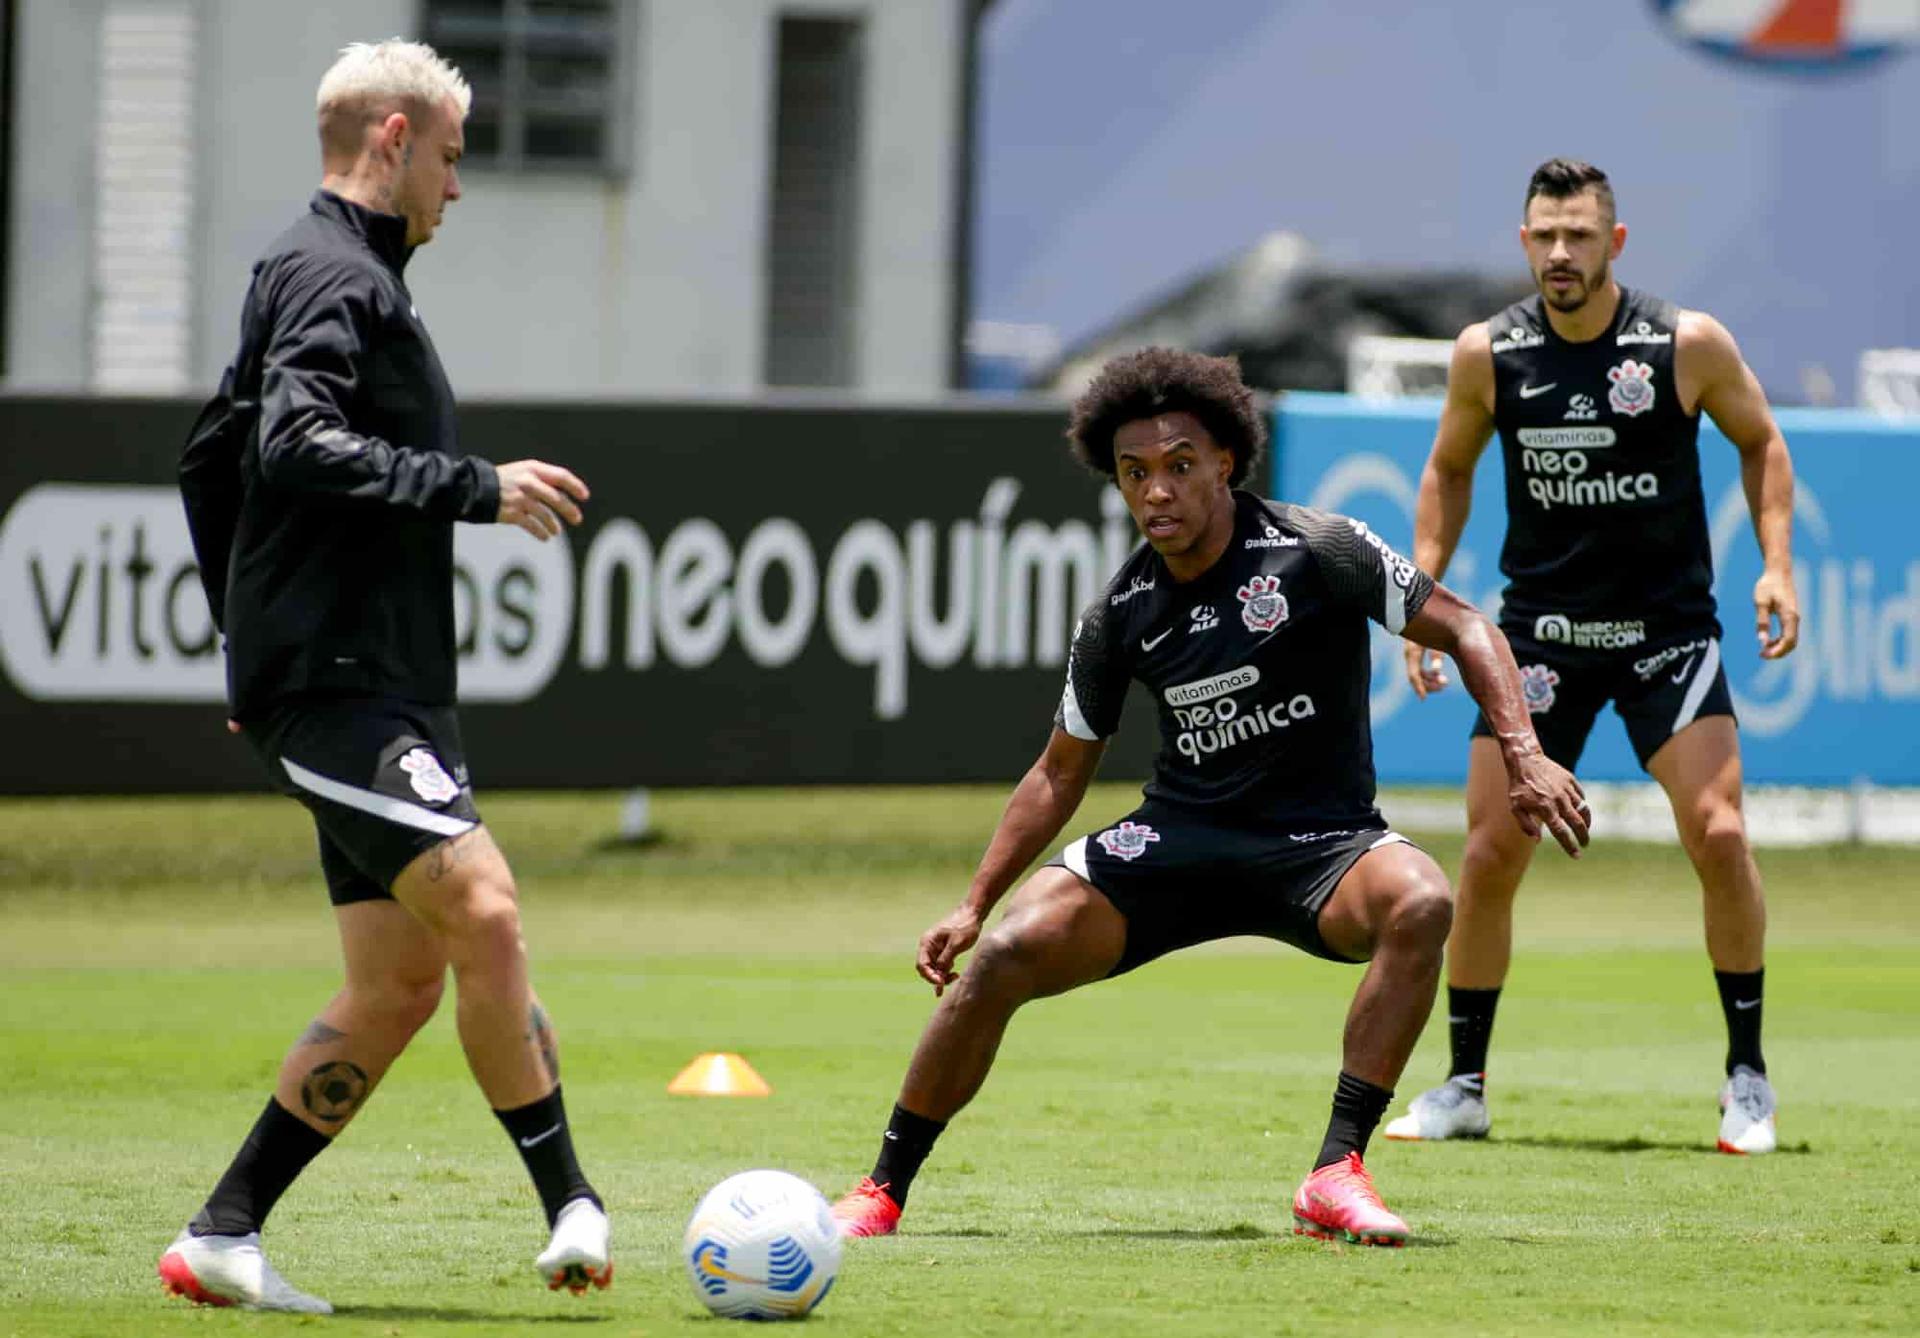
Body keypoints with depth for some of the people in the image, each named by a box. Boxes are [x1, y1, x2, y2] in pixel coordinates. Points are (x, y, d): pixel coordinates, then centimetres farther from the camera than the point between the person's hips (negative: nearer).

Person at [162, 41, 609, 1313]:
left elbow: (213, 455, 31)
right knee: (483, 911, -20)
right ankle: (572, 1207, -20)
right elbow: (298, 445, -25)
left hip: (379, 687, 11)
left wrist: (250, 635, 32)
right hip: (338, 680, -11)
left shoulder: (330, 274, 23)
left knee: (400, 982, 6)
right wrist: (475, 488, -23)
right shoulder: (334, 275, -9)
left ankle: (223, 1235, 8)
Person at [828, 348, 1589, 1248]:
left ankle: (1337, 1175, -31)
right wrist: (974, 904, 7)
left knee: (1420, 903, -36)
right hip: (1179, 836, 3)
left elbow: (1463, 629, -4)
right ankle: (883, 1190, -3)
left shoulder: (1317, 554, -10)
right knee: (1009, 952, -19)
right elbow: (1061, 771, 13)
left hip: (1318, 842, -2)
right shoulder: (1121, 616, 1)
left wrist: (1524, 754, -18)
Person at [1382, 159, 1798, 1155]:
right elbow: (1448, 470, 12)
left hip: (1667, 626, -2)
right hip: (1540, 632, 2)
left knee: (1718, 837, -15)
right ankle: (1464, 1087, 12)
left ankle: (1746, 1076, 0)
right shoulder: (1489, 354, -4)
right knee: (1489, 854, -3)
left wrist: (1776, 564, -5)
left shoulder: (1690, 345, -10)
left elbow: (1760, 442, 7)